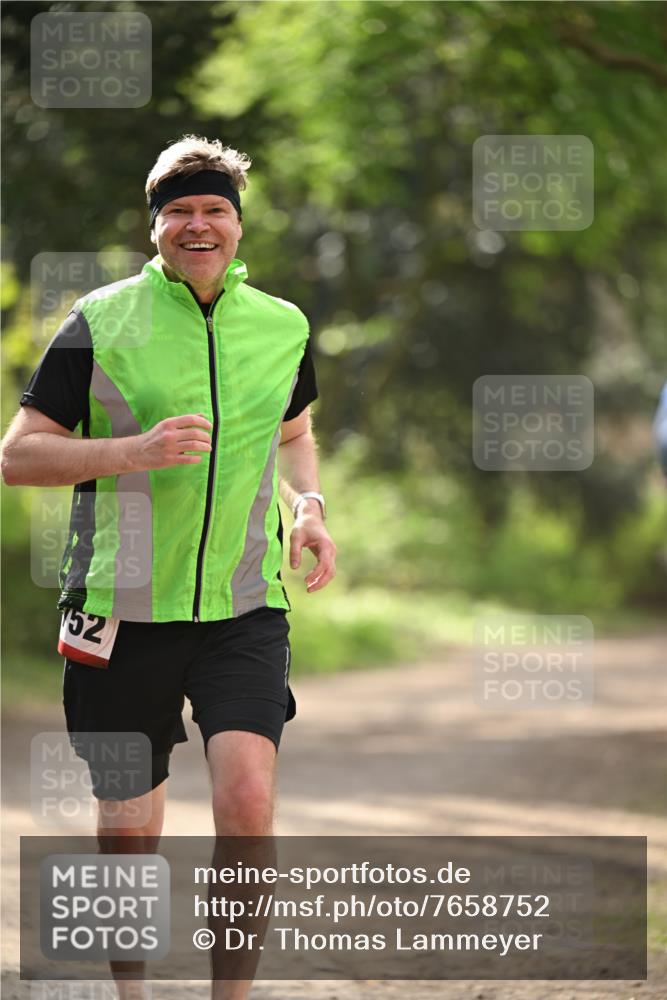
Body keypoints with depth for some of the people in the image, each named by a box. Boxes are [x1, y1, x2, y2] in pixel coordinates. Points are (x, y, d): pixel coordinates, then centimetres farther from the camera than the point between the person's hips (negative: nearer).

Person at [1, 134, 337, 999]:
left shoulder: (283, 327, 8)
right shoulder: (100, 323, -3)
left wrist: (308, 505, 7)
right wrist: (134, 451, -18)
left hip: (244, 607, 2)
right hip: (124, 611, -1)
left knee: (247, 800, -18)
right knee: (128, 831, 6)